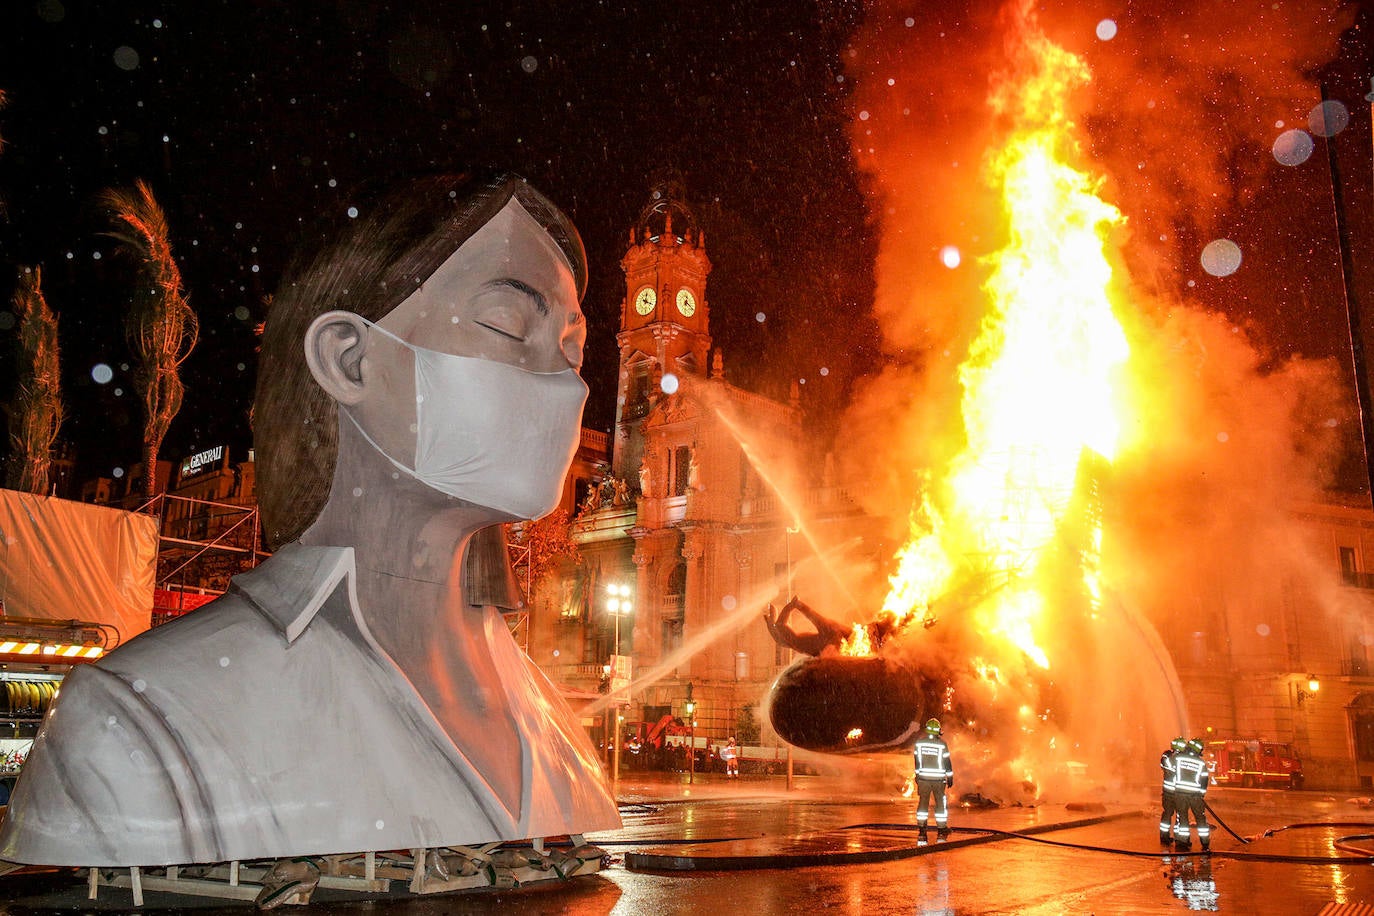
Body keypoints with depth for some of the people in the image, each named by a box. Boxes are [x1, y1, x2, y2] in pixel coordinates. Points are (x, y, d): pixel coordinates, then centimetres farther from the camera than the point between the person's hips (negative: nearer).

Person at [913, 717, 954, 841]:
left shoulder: (919, 741, -3)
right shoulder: (942, 743, -8)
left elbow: (917, 759, 5)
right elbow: (947, 761, -3)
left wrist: (917, 774, 16)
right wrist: (950, 777, 7)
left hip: (923, 777, 1)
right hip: (939, 778, -1)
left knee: (923, 802, 8)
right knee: (940, 803, 10)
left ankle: (922, 831, 6)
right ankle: (941, 832, 14)